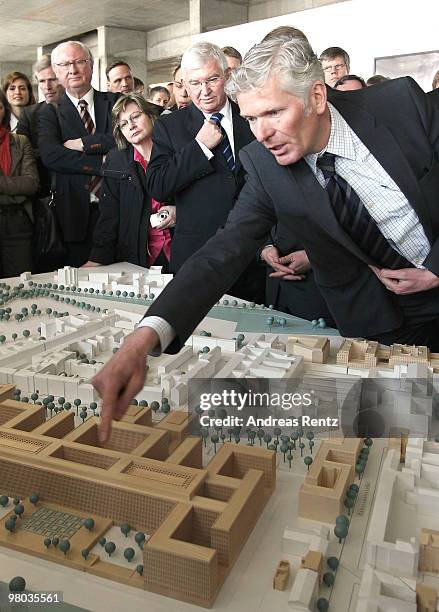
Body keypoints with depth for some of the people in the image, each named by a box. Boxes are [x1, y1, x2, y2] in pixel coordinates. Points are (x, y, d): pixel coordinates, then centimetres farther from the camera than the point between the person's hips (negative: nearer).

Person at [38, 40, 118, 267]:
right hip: (76, 213, 0)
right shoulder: (50, 112, 8)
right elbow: (49, 155, -10)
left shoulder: (115, 102, 10)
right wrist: (103, 163, -15)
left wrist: (83, 144, -10)